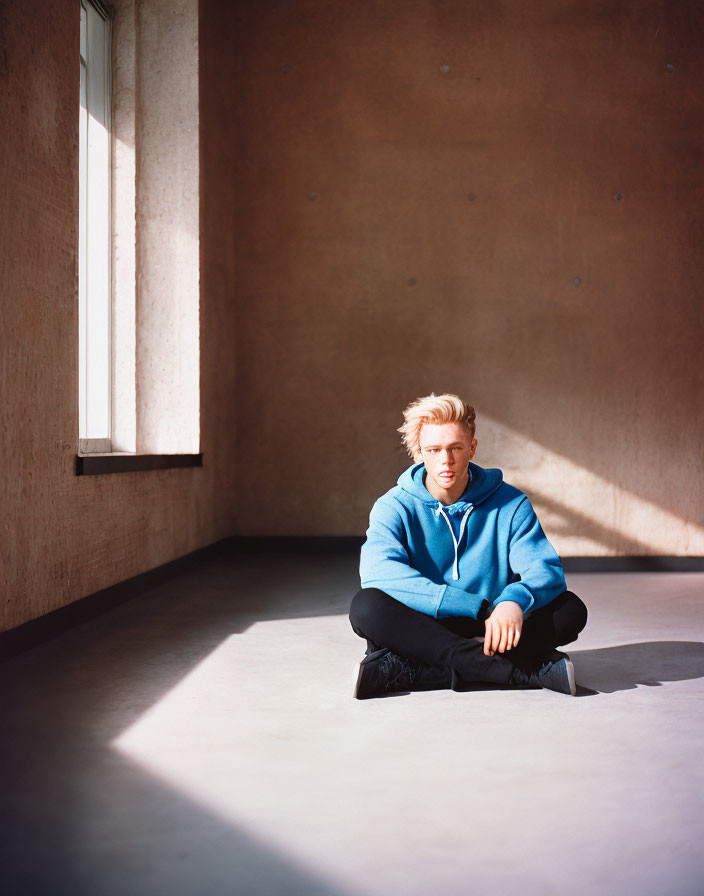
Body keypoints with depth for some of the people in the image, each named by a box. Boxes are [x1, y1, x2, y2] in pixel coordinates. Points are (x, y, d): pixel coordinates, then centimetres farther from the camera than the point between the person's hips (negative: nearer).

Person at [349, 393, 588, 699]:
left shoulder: (510, 504, 2)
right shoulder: (394, 507, -4)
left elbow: (546, 569, -8)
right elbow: (379, 571, -23)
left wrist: (515, 599, -34)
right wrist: (480, 608, -31)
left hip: (492, 628, 2)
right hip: (421, 630, -2)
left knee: (571, 609, -22)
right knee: (366, 606, -31)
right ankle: (526, 670, -32)